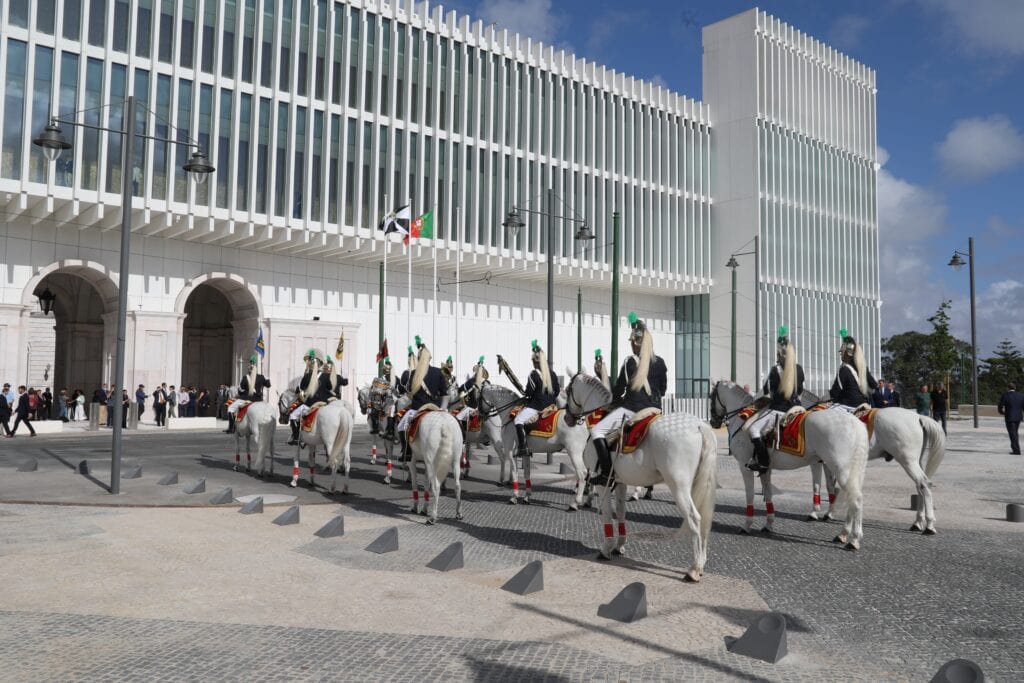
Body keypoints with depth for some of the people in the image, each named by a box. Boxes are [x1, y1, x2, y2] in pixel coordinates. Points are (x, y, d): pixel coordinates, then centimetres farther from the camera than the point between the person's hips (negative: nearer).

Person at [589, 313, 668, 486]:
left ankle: (606, 472, -15)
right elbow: (663, 389, 15)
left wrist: (614, 400, 19)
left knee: (597, 431, -5)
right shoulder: (660, 363, 7)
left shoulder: (630, 362, -7)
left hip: (632, 409, -6)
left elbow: (619, 389, -1)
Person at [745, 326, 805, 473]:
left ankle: (762, 462, -11)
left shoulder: (775, 370, -13)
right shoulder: (799, 369, 4)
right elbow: (800, 390, 17)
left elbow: (766, 390, -1)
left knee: (754, 428, -5)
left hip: (778, 410, -7)